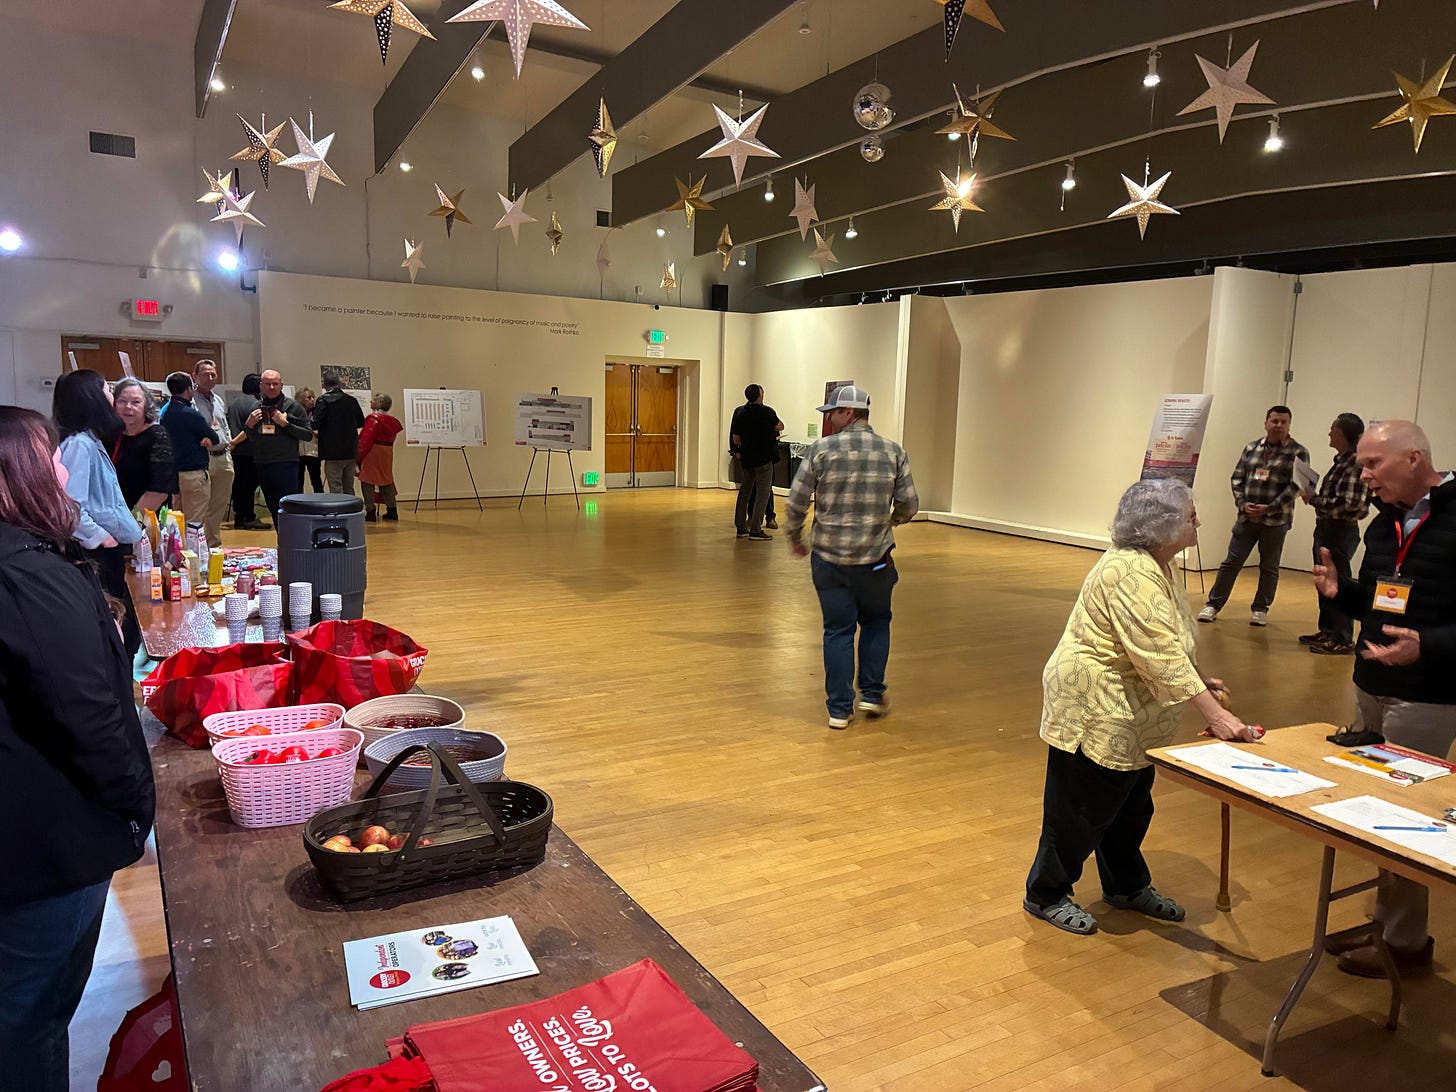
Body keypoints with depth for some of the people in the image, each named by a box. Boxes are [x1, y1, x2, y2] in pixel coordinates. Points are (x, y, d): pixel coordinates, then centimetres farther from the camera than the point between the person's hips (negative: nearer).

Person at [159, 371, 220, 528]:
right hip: (193, 473, -8)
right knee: (196, 524, -5)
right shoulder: (191, 415, -15)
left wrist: (206, 439, 2)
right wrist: (208, 439, 14)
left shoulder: (165, 413, 9)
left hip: (173, 472, 8)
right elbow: (216, 439, -6)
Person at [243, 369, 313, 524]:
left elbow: (308, 434, -9)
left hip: (285, 465, -6)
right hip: (262, 465, 6)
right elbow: (251, 440, 21)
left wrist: (285, 424, -16)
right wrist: (249, 425, 2)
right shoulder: (256, 408, 13)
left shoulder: (292, 406, -3)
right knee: (274, 511, 11)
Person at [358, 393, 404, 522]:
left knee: (367, 482, 0)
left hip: (372, 454, -7)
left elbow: (366, 440, -18)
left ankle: (370, 512, -1)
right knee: (386, 480, 16)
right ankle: (392, 510, 18)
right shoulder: (393, 421, 8)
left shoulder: (373, 419, -14)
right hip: (387, 453, 7)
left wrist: (358, 456, -13)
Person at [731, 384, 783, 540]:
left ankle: (741, 528, 18)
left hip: (746, 457, 6)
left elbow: (736, 438, 9)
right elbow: (780, 427, 5)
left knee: (745, 491, 14)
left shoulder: (740, 412, 3)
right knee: (763, 493, -3)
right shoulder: (767, 412, -12)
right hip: (763, 458, -6)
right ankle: (755, 530, -7)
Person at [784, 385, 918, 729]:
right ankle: (872, 694, 21)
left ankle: (839, 708, 13)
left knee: (838, 630, 9)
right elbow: (909, 505, 2)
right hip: (875, 559, 1)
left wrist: (794, 539, 10)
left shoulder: (821, 449, -7)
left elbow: (796, 503, -7)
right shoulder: (893, 452, 0)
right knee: (876, 623, 22)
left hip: (829, 558, -1)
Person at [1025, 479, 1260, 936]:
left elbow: (1165, 646, 20)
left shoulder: (1156, 565, 8)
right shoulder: (1131, 573, -26)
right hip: (1091, 709, -10)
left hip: (1126, 718, 10)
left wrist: (1199, 680, 10)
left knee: (1129, 804, 22)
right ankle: (1046, 895, 21)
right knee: (1080, 808, 3)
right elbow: (1162, 657, -32)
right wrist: (1214, 715, -33)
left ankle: (1127, 886, 41)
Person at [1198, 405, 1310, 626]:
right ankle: (1213, 605, 9)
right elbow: (1236, 478, 9)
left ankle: (1261, 609, 20)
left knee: (1269, 567, 8)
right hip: (1246, 517, 3)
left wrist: (1269, 508, -15)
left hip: (1276, 519, -2)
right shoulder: (1251, 448, 9)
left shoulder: (1297, 453, -3)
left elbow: (1295, 486, -9)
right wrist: (1242, 504, -5)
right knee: (1232, 562, 4)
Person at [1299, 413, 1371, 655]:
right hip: (1326, 528, 9)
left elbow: (1347, 504, -23)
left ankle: (1343, 639, 8)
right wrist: (1314, 497, 2)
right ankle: (1328, 630, 30)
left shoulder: (1354, 463, -17)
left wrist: (1314, 499, -14)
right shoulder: (1341, 461, 11)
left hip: (1340, 532, -9)